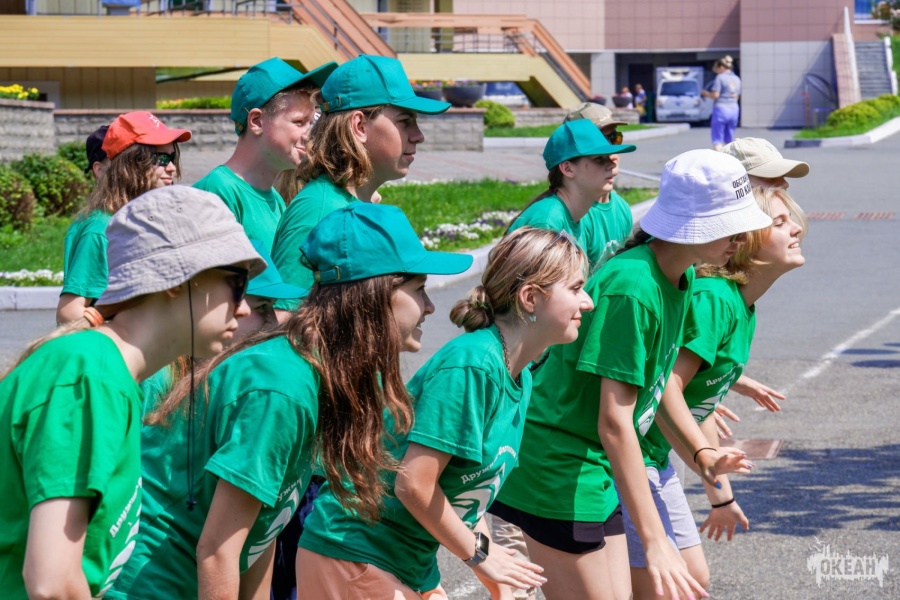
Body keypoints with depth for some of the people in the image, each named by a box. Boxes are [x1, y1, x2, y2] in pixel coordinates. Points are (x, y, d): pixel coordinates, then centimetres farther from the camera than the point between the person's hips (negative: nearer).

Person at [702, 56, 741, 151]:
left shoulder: (720, 77, -8)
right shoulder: (736, 79, 13)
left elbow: (715, 95, -12)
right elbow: (737, 97, 17)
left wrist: (706, 93, 6)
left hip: (721, 108, -7)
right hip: (734, 109, 7)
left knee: (717, 139, -3)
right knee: (729, 139, 13)